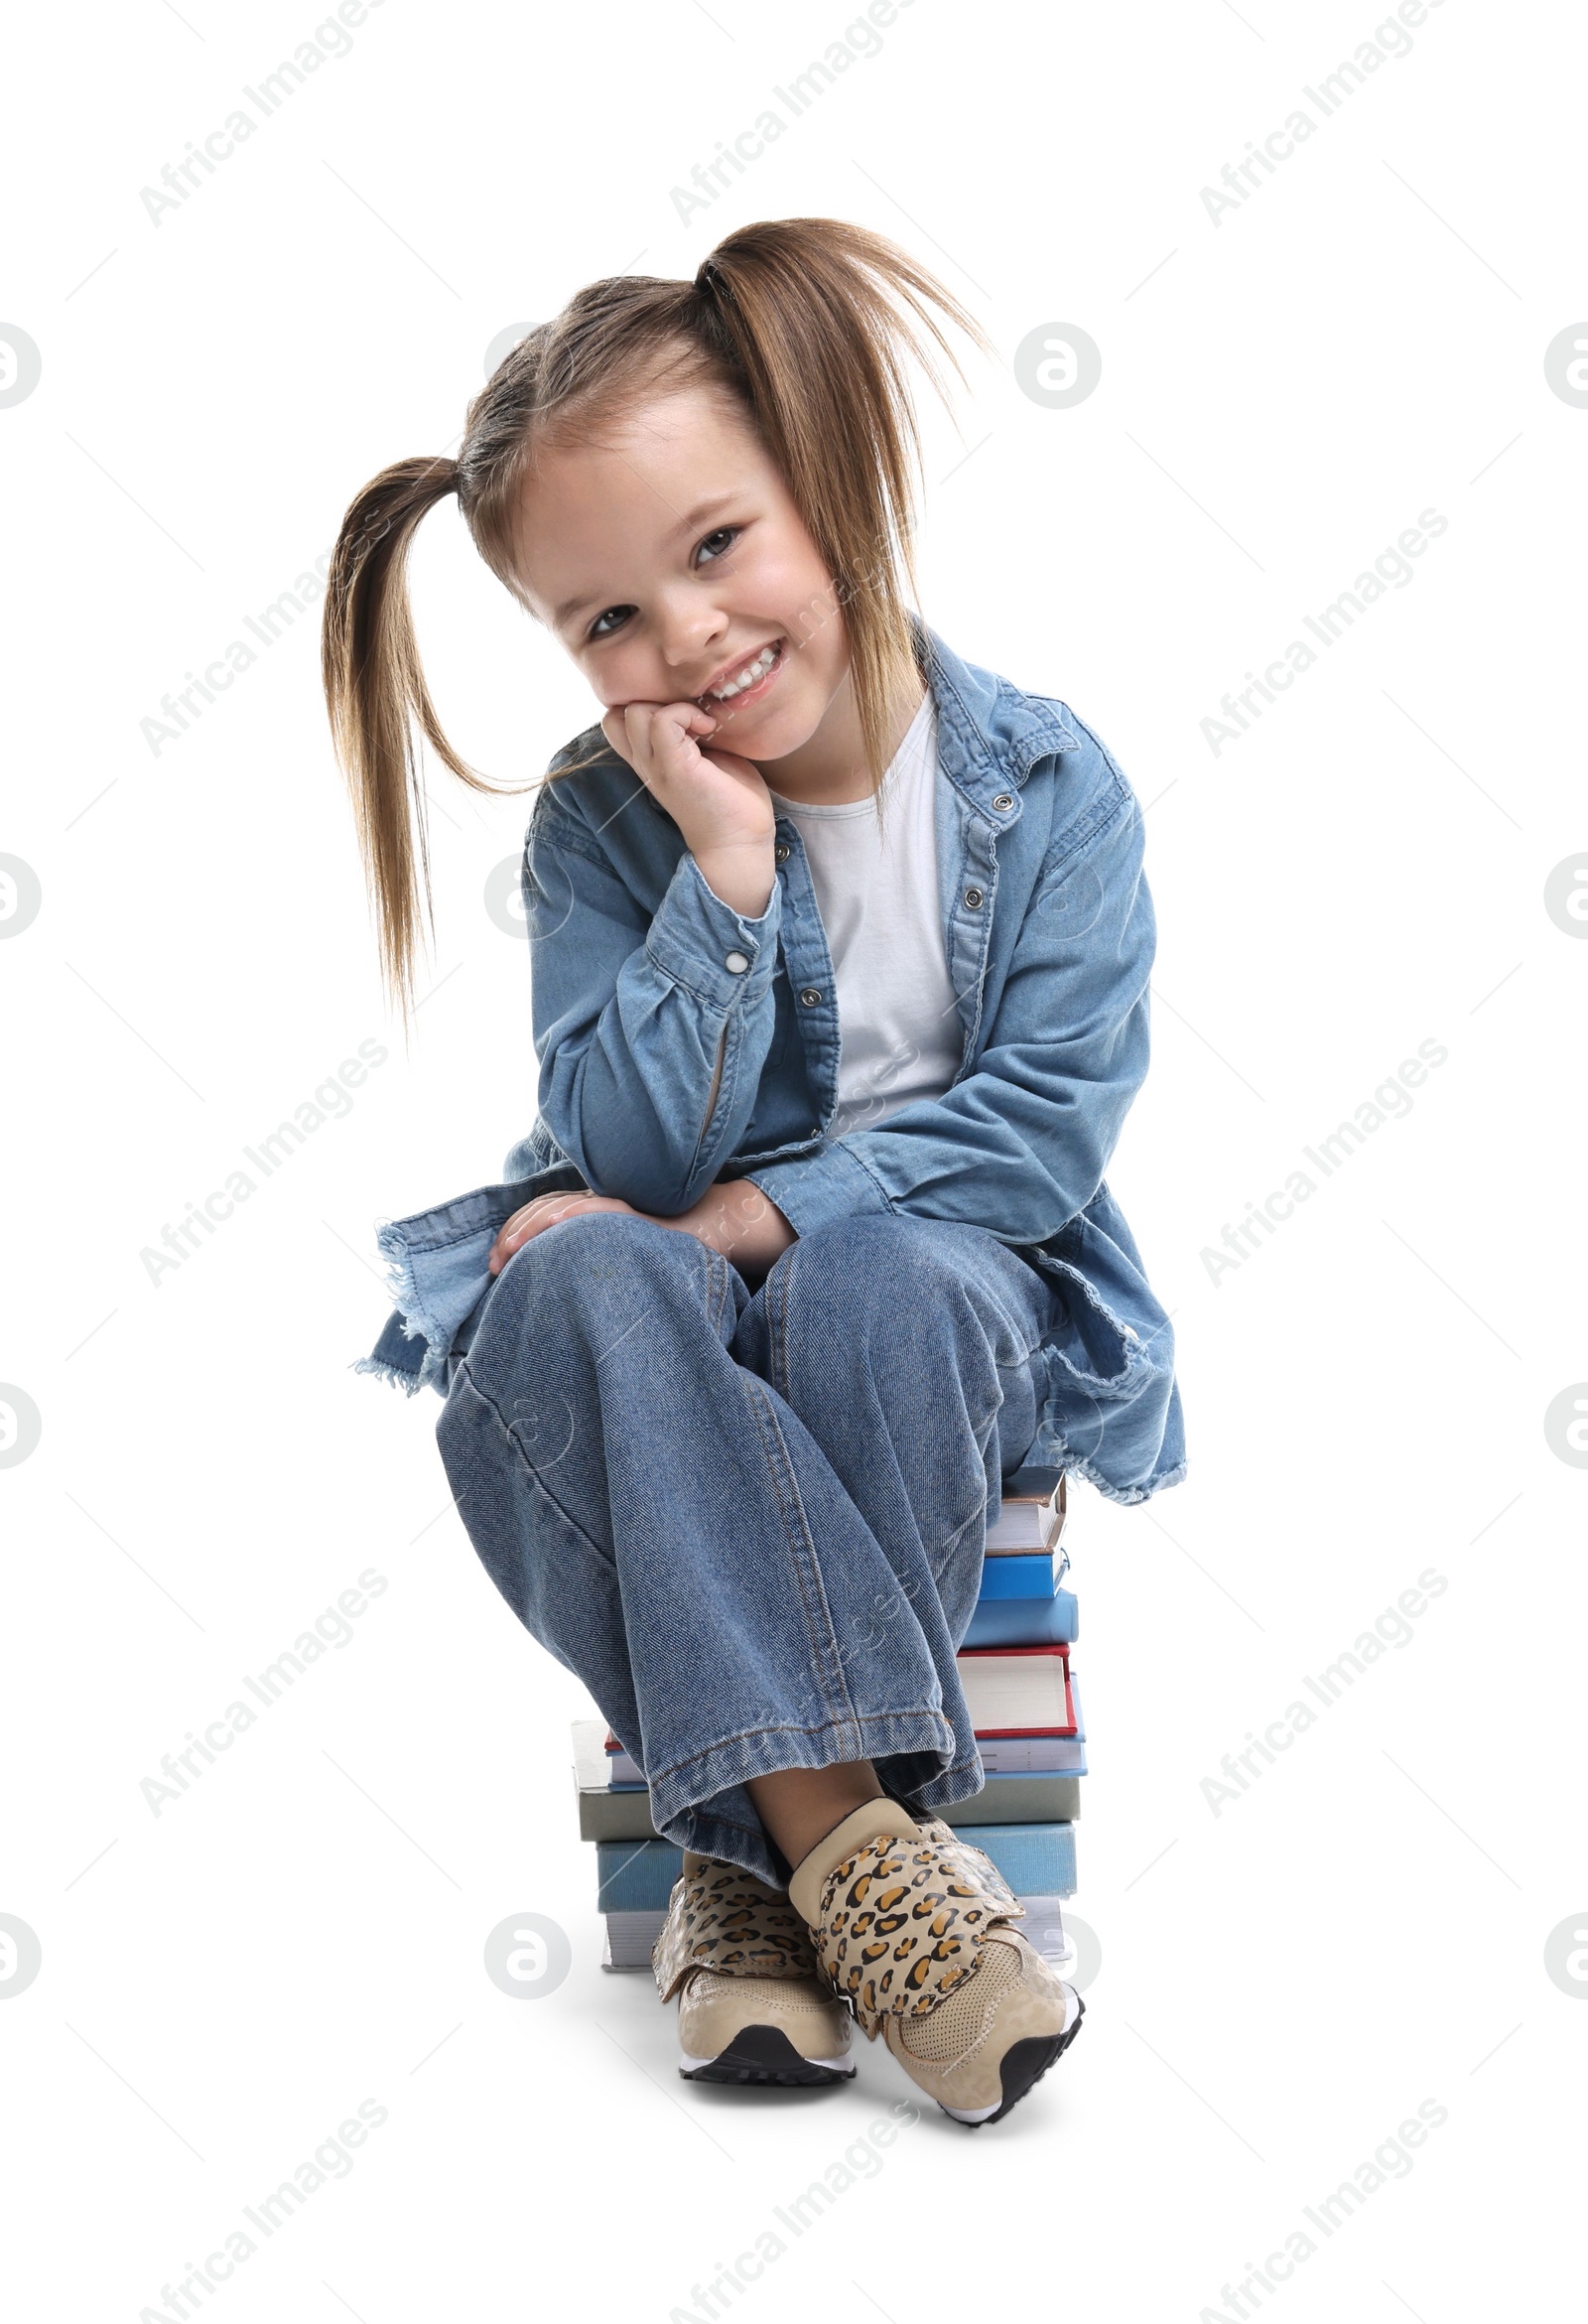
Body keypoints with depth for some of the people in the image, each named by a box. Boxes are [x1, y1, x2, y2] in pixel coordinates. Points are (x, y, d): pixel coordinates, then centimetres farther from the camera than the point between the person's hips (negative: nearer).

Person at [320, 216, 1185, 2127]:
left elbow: (1047, 1125, -12)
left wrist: (750, 1217, -20)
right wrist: (726, 866, -21)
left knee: (883, 1286, -36)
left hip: (951, 1296, -1)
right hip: (671, 1329, 1)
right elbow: (630, 1154, -13)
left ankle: (758, 1846, -25)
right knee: (577, 1281, -34)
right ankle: (842, 1826, -35)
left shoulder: (1044, 785, -6)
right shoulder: (602, 824, -4)